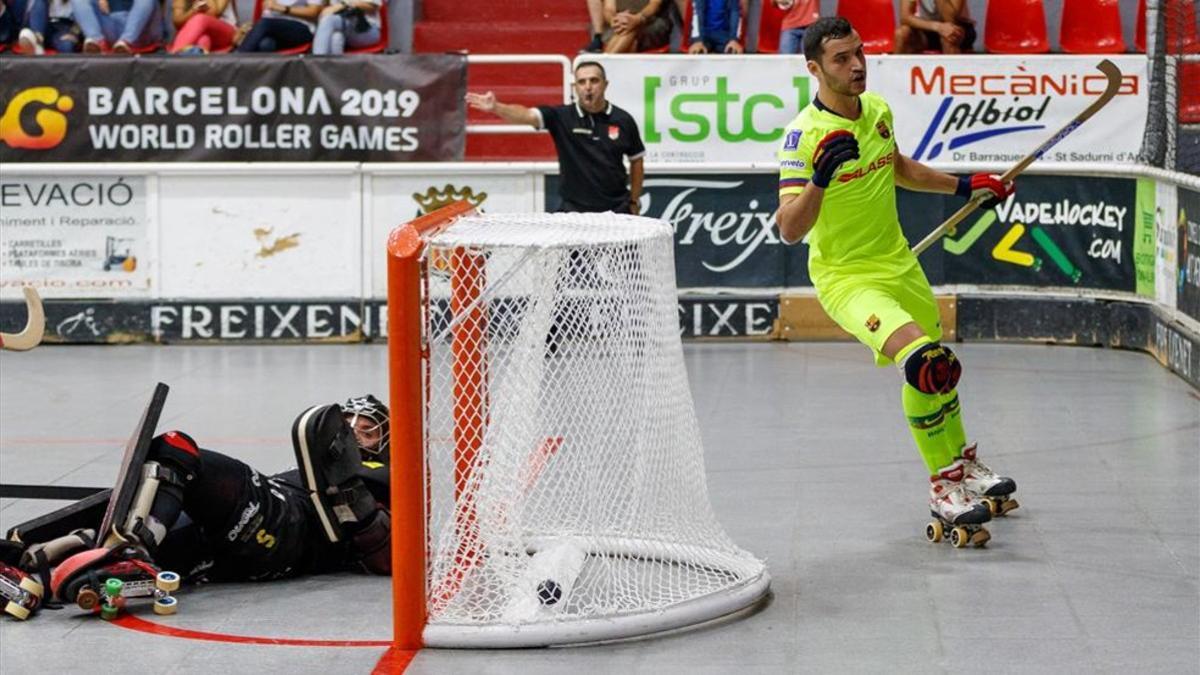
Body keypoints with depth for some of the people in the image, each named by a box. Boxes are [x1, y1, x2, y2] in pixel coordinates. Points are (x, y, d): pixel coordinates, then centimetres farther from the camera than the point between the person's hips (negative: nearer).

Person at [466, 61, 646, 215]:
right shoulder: (562, 117, -5)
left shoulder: (623, 120, -1)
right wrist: (495, 107, -40)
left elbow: (636, 161, 10)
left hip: (616, 210, 1)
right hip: (573, 210, -1)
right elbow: (526, 115, -21)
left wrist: (634, 203, 9)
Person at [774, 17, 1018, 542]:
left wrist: (962, 186, 24)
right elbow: (789, 230, -26)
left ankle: (962, 463, 49)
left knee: (935, 370, 22)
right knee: (926, 360, -26)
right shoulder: (803, 135, -21)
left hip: (899, 263, 7)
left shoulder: (878, 110, 1)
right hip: (845, 278, -7)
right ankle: (943, 487, -10)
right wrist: (820, 179, -41)